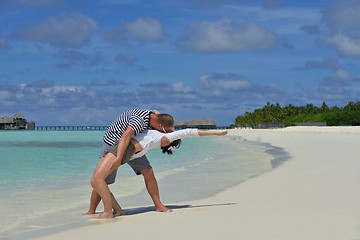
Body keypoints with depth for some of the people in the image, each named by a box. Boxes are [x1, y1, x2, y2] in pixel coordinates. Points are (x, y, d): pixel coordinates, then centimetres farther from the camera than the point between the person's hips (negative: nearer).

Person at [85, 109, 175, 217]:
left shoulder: (153, 114, -11)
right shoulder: (140, 120, -37)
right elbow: (125, 136, -51)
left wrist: (169, 130, -11)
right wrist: (119, 158, -61)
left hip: (130, 144, 7)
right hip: (112, 143, -7)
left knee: (148, 172, -5)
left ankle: (158, 205, 3)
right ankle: (91, 211, 6)